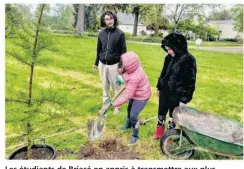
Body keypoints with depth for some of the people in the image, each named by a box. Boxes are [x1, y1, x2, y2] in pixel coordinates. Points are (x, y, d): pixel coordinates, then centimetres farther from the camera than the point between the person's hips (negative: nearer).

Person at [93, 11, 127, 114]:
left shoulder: (120, 34, -8)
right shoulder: (101, 33, 3)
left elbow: (123, 51, -7)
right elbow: (98, 49, 12)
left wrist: (121, 65, -12)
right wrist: (96, 63, 15)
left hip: (114, 65, -4)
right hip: (102, 64, 4)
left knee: (115, 86, 6)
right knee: (105, 85, 16)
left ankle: (117, 105, 20)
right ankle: (105, 103, 31)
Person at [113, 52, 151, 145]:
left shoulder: (134, 78, -41)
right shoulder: (133, 68, -18)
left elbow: (127, 96, -34)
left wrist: (115, 103, -27)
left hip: (141, 96, -10)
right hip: (135, 93, 10)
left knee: (133, 116, -6)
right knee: (129, 109, 25)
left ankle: (135, 135, 17)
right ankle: (128, 124, 53)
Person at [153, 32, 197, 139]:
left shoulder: (188, 60, -18)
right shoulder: (169, 57, 1)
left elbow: (190, 81, -17)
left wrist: (185, 99, -17)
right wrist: (159, 87, 17)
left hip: (177, 95, -5)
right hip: (164, 91, 6)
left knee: (173, 116, 13)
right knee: (161, 113, 18)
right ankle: (159, 131, 40)